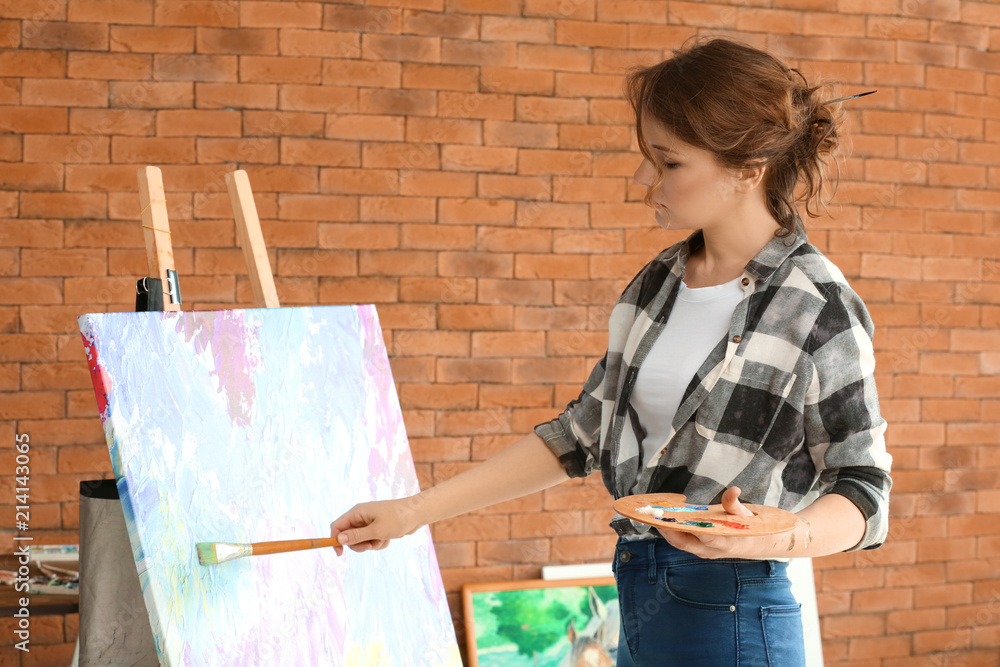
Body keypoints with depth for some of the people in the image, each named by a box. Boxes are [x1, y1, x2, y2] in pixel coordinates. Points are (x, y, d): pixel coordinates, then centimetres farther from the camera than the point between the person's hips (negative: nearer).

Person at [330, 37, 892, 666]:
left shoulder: (819, 308, -13)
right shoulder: (659, 282, 8)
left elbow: (863, 493, -10)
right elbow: (582, 434, 13)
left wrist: (777, 538, -30)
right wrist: (415, 511, 10)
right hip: (639, 602, 7)